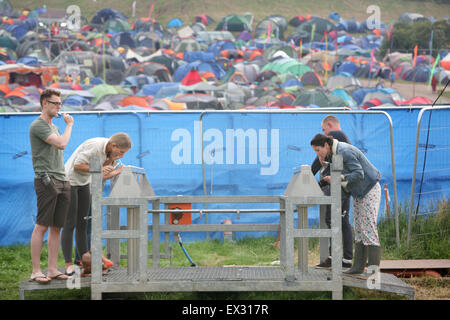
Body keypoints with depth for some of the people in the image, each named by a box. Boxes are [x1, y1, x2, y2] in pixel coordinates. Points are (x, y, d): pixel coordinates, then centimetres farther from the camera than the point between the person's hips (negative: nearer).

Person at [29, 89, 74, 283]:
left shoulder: (54, 127, 23)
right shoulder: (37, 126, -6)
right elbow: (62, 143, -15)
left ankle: (52, 269, 7)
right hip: (46, 180, -8)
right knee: (42, 226, -9)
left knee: (56, 227, 5)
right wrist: (69, 125, 1)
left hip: (62, 181, 8)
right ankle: (36, 271, -7)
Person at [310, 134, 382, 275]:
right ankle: (358, 266, 7)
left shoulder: (345, 152, -24)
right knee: (358, 229, 7)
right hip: (359, 192, 10)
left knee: (368, 227, -11)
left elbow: (359, 173, -27)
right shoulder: (335, 152, 5)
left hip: (369, 190, -10)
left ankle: (373, 267, -10)